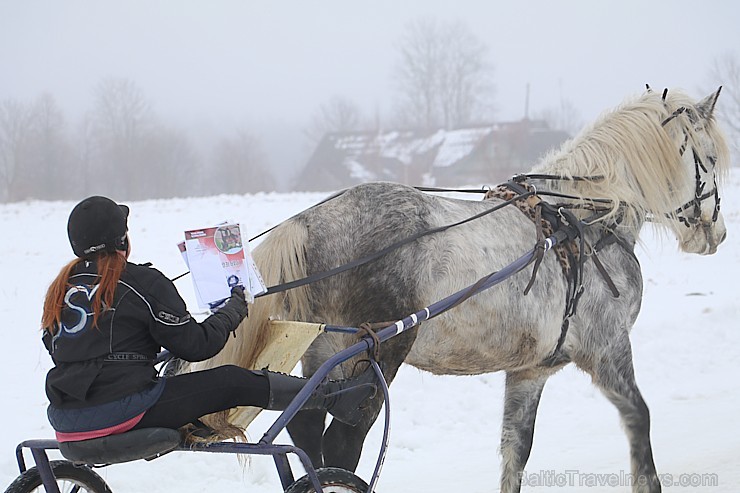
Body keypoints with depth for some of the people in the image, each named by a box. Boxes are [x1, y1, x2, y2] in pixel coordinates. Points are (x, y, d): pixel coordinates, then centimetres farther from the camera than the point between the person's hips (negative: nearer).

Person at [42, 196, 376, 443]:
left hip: (64, 421, 7)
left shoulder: (62, 284, 10)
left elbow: (53, 345, 16)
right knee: (233, 381, 3)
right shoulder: (142, 282, -9)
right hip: (121, 415, -7)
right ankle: (332, 398, 11)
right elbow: (194, 345, -6)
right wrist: (235, 309, 10)